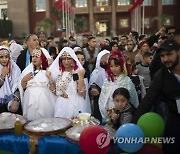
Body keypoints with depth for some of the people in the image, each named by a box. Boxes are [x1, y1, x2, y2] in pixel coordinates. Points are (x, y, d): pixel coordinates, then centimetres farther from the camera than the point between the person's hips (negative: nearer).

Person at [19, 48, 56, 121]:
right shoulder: (27, 70, 11)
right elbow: (23, 87, 13)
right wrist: (24, 80, -4)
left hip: (45, 101, -3)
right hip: (30, 101, 3)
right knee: (31, 120, 2)